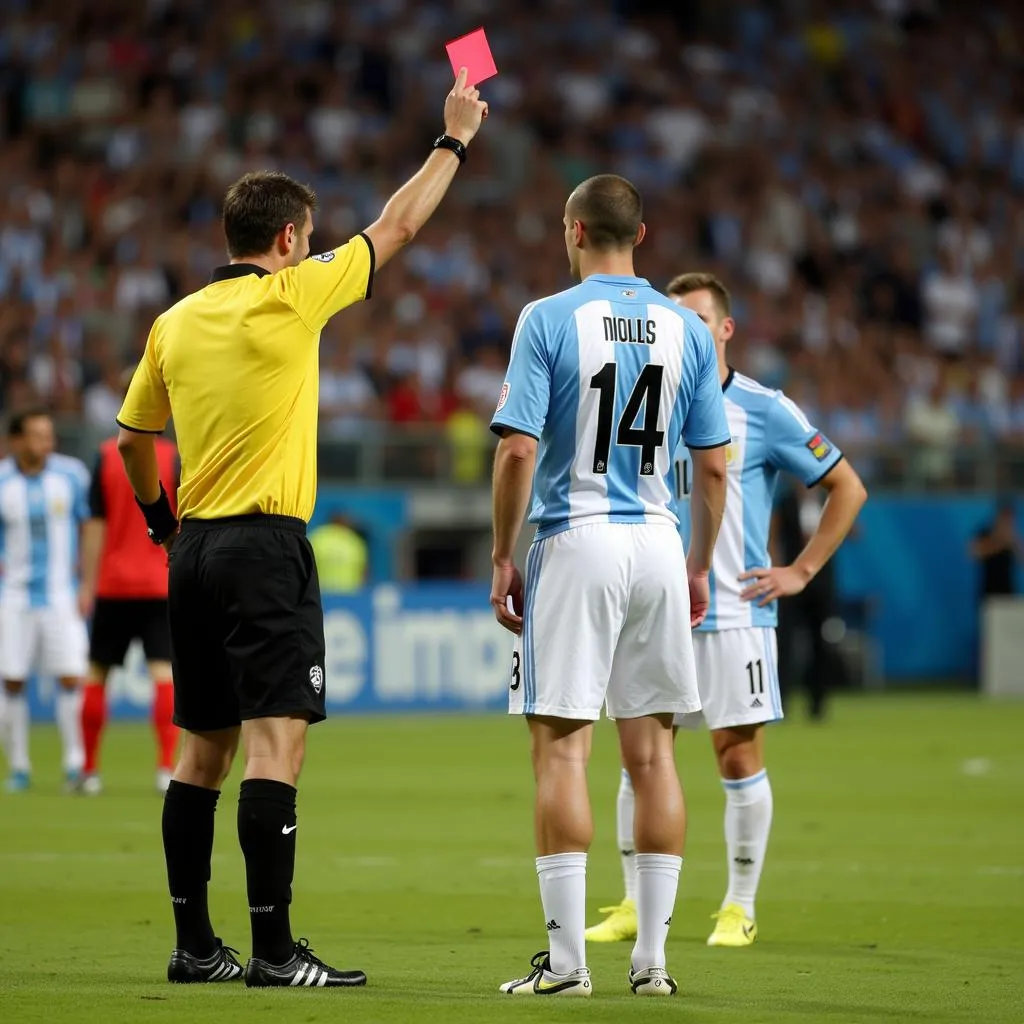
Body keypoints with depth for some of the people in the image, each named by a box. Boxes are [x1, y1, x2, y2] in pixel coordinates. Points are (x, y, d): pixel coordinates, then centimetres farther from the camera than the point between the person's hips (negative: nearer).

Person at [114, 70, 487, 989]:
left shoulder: (176, 321, 9)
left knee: (202, 751, 11)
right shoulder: (289, 298, -8)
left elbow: (132, 440, 18)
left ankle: (195, 946, 14)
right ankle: (273, 949, -16)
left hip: (194, 547, 7)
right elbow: (397, 228, 2)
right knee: (275, 745, -10)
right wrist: (455, 139, 14)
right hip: (266, 547, -7)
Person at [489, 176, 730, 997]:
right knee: (651, 748, 8)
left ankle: (567, 959, -5)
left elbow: (518, 450, -11)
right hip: (659, 544, 4)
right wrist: (700, 566, 18)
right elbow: (714, 465, 8)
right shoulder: (687, 329, 7)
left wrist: (502, 561, -2)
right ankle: (652, 958, 9)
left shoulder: (548, 319, -6)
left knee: (562, 745, -2)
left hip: (577, 539, -4)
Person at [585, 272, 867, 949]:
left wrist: (801, 571, -3)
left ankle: (740, 909, 7)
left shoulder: (764, 409, -3)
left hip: (734, 612, -4)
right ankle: (637, 906, 11)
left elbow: (848, 488, 2)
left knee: (740, 760, -3)